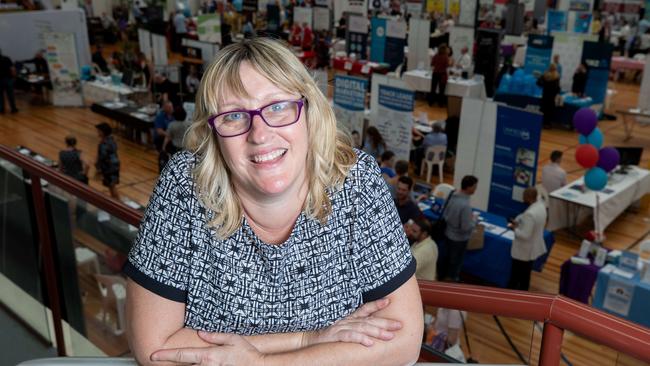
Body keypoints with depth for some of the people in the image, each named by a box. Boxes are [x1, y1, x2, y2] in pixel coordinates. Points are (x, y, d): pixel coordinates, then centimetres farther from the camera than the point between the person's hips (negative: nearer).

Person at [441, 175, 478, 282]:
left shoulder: (453, 197, -6)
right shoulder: (465, 205, -31)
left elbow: (445, 215, 6)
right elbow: (466, 227, -26)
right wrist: (474, 220, -8)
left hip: (449, 234, 8)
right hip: (459, 238, -8)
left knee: (448, 258, 27)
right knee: (455, 262, 12)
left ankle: (445, 278, 45)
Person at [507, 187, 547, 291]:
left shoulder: (530, 213, -33)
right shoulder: (541, 205, -4)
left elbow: (525, 235, -29)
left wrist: (515, 228, -13)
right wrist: (518, 222, 2)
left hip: (524, 250, -9)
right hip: (534, 247, 9)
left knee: (515, 275, 8)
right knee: (525, 274, 24)